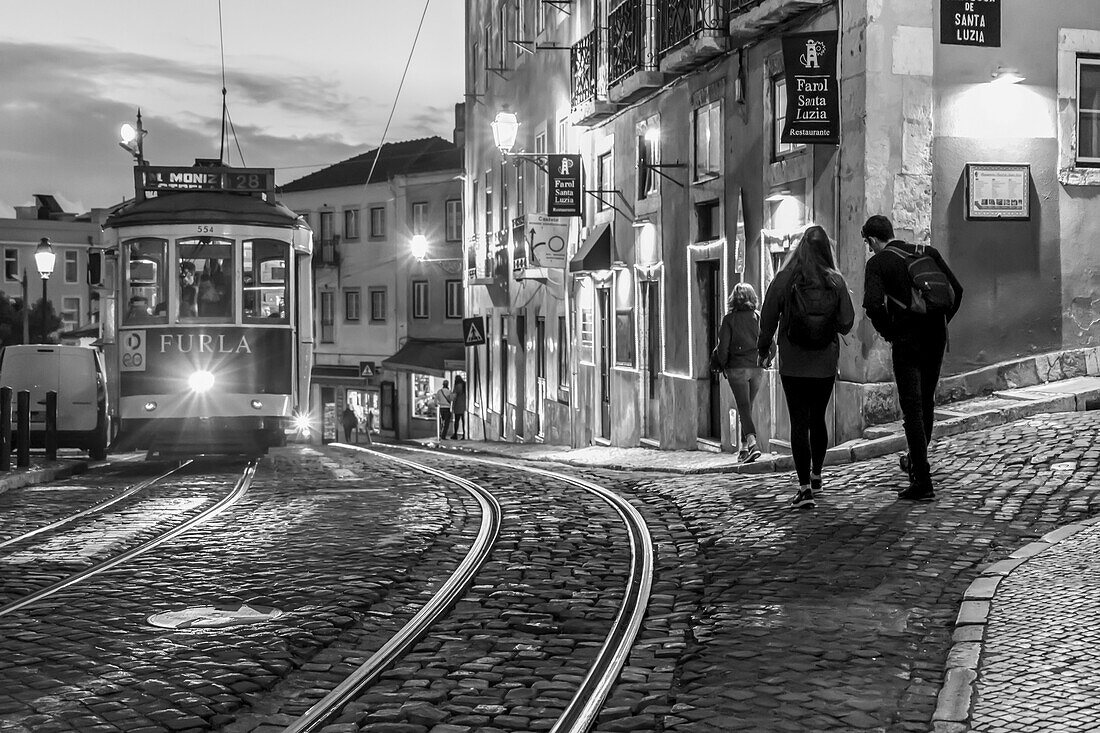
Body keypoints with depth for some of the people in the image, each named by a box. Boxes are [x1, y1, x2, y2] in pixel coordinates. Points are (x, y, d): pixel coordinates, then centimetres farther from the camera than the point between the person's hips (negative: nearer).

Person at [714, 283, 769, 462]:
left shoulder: (729, 319, -6)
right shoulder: (759, 318, 3)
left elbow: (723, 347, -8)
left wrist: (722, 366, 6)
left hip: (737, 367, -4)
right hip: (756, 369, 4)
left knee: (743, 408, -5)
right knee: (748, 407, 16)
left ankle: (752, 442, -26)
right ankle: (744, 447, 20)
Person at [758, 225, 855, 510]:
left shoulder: (784, 279, -9)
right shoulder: (836, 281, -5)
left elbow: (768, 318, -5)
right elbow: (846, 323, -3)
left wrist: (763, 349, 8)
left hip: (792, 364, -2)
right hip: (826, 363, 2)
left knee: (799, 423, -1)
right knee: (818, 419, 19)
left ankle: (805, 487, -9)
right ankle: (816, 475, 32)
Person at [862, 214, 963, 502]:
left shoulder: (877, 263, -5)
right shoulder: (928, 252, 9)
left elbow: (873, 304, -19)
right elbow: (956, 290, 5)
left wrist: (888, 332, -4)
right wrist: (941, 322, 12)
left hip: (906, 341, -5)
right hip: (936, 338, 6)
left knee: (912, 408, -2)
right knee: (927, 402, 21)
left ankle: (923, 482, -5)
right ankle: (916, 460, 38)